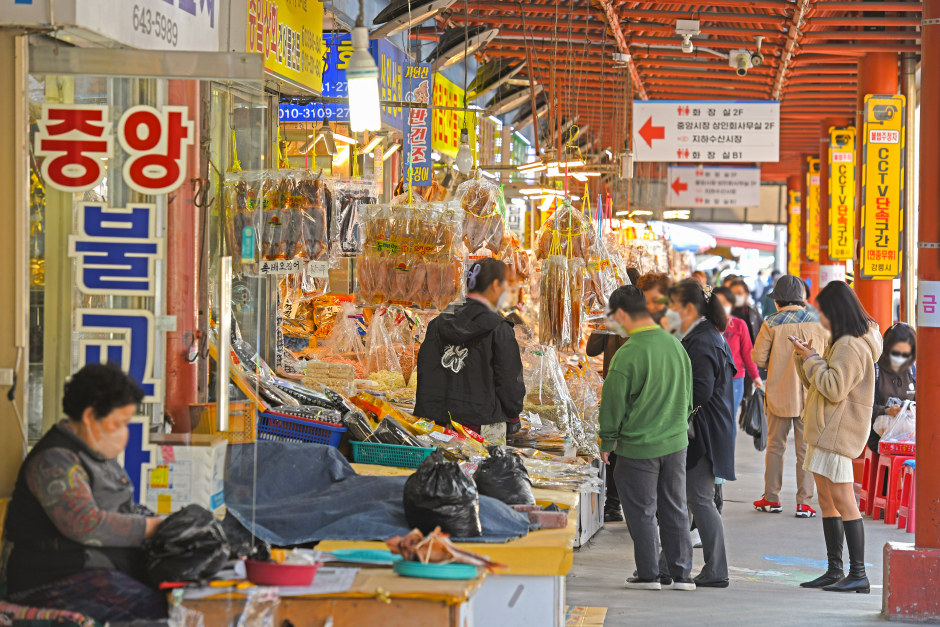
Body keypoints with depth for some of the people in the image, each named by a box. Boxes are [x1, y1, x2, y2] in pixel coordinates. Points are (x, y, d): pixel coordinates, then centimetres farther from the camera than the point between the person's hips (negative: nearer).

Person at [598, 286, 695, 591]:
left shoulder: (628, 354, -19)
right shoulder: (674, 344, 1)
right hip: (676, 441, 6)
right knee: (675, 509, 13)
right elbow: (687, 392, 13)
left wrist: (607, 443, 2)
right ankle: (680, 573, 17)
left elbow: (614, 403, -11)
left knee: (642, 512, 6)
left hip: (638, 445, -6)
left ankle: (648, 574, 10)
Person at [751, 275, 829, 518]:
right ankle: (804, 502, 3)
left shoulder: (771, 324, -9)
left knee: (775, 446, 13)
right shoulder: (818, 322, -4)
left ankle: (772, 498, 17)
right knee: (805, 448, 6)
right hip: (809, 395, 1)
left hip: (779, 394, -1)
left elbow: (758, 358, -8)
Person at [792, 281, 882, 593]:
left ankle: (858, 575, -10)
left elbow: (834, 388, -23)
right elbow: (817, 383, 21)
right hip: (826, 430, 11)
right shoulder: (840, 342, 17)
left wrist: (812, 359, -13)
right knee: (827, 501, 12)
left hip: (839, 432, -11)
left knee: (843, 501, -10)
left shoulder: (851, 346, -16)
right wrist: (804, 357, 6)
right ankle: (835, 571, 17)